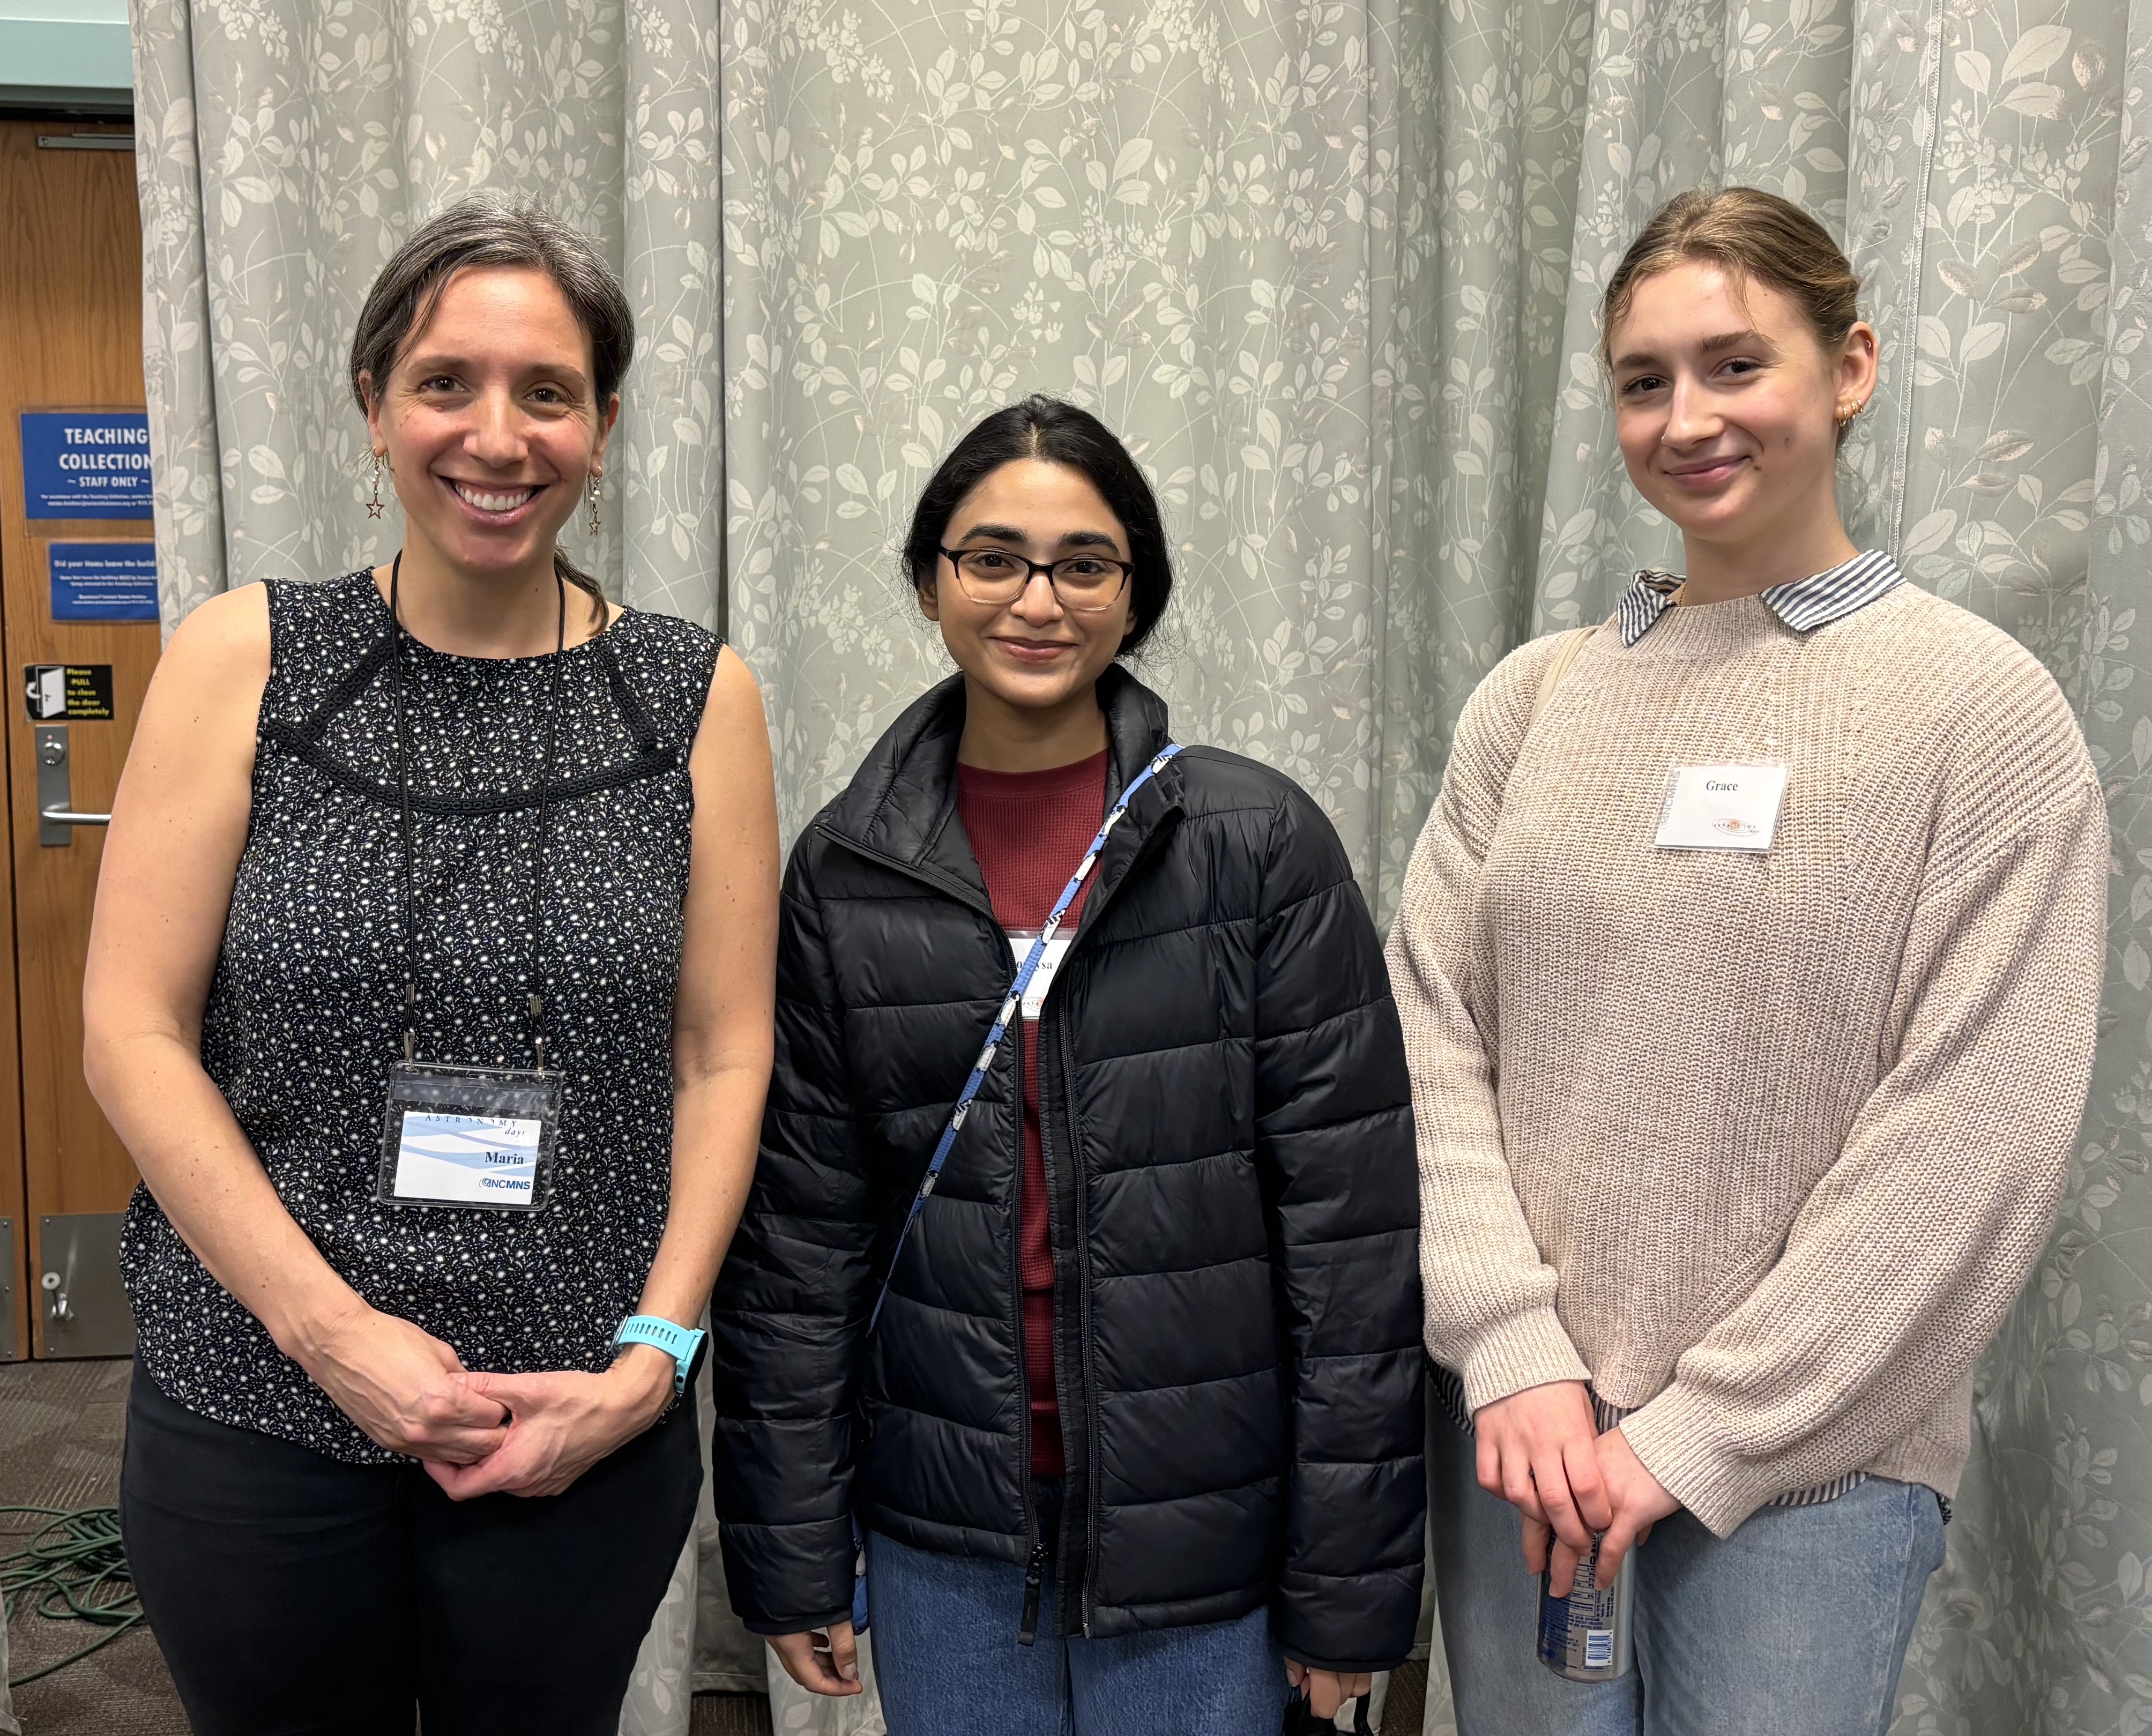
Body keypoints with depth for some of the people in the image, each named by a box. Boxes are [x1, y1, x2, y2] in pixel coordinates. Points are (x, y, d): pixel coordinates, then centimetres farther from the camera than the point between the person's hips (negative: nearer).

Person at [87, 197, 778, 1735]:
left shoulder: (697, 697, -1)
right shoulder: (243, 660, -2)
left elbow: (725, 1059, 1)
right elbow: (133, 1033, -5)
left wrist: (652, 1357, -8)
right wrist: (328, 1326, -12)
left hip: (583, 1431, 1)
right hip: (252, 1416, 0)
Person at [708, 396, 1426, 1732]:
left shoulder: (1263, 845, -7)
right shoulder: (848, 874, 0)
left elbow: (1351, 1225, -7)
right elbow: (798, 1232, 3)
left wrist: (1350, 1584, -7)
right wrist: (791, 1554, 3)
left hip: (1202, 1527, -1)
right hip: (942, 1538, 2)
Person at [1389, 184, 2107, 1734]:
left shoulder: (1982, 707, -6)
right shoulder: (1534, 699, 4)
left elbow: (1968, 1143, -11)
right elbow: (1430, 1037, 1)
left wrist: (1695, 1432, -12)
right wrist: (1514, 1358, -10)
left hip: (1809, 1453, -3)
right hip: (1524, 1429, 3)